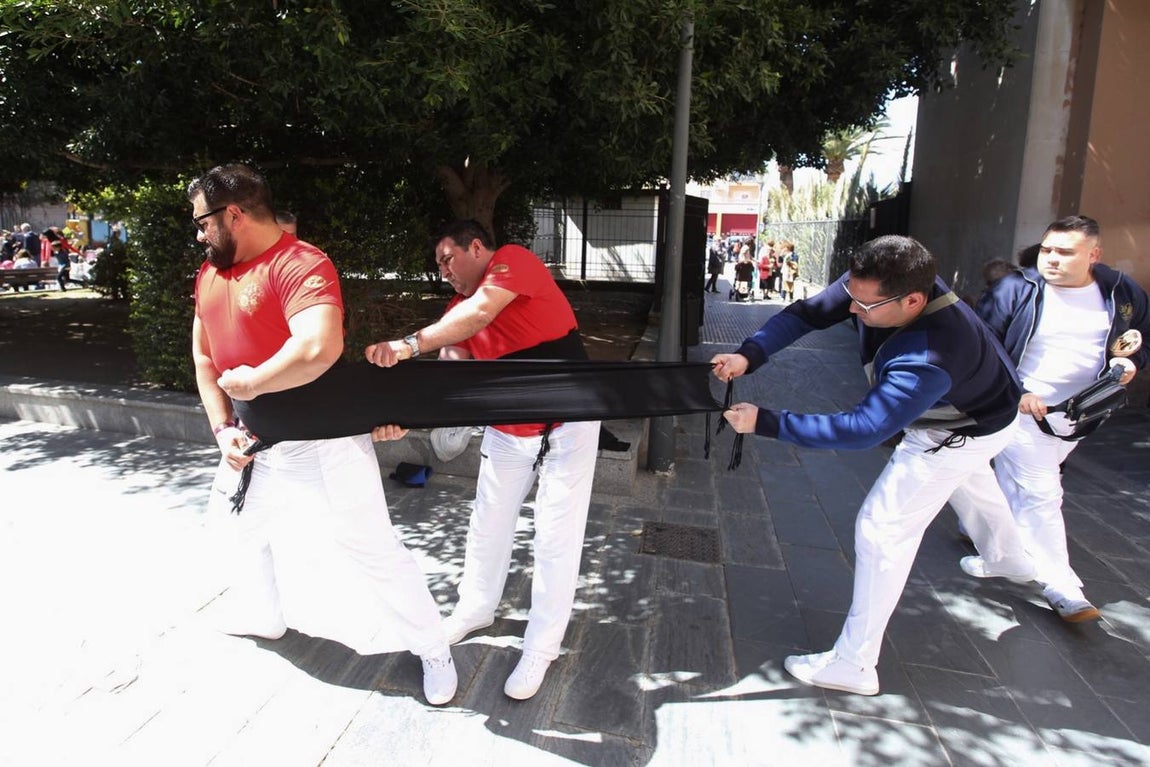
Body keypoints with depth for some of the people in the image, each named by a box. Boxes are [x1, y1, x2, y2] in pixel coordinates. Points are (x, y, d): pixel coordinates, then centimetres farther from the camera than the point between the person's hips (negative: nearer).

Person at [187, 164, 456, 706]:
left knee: (370, 547, -4)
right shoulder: (210, 274, 8)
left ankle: (433, 649, 16)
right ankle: (265, 618, 56)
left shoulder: (299, 264, -22)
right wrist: (223, 428, 4)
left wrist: (250, 383, -24)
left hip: (324, 441, -9)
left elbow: (319, 348, -39)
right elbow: (204, 357, 15)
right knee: (254, 528, 28)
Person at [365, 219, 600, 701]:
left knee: (555, 539, 2)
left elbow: (481, 311, -32)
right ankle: (476, 609, 40)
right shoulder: (458, 310, 5)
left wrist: (411, 344, -37)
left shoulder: (514, 261, -13)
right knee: (488, 525, 16)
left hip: (566, 425, -7)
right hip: (506, 431, 7)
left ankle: (542, 646, 19)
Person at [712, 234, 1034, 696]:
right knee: (968, 481, 35)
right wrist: (749, 354, -41)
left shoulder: (928, 360, -48)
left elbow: (863, 429, -49)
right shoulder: (873, 288, -27)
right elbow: (808, 312, -24)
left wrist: (766, 423, -52)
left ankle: (854, 665, 2)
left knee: (882, 530, -11)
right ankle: (1010, 562, 68)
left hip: (964, 432, -9)